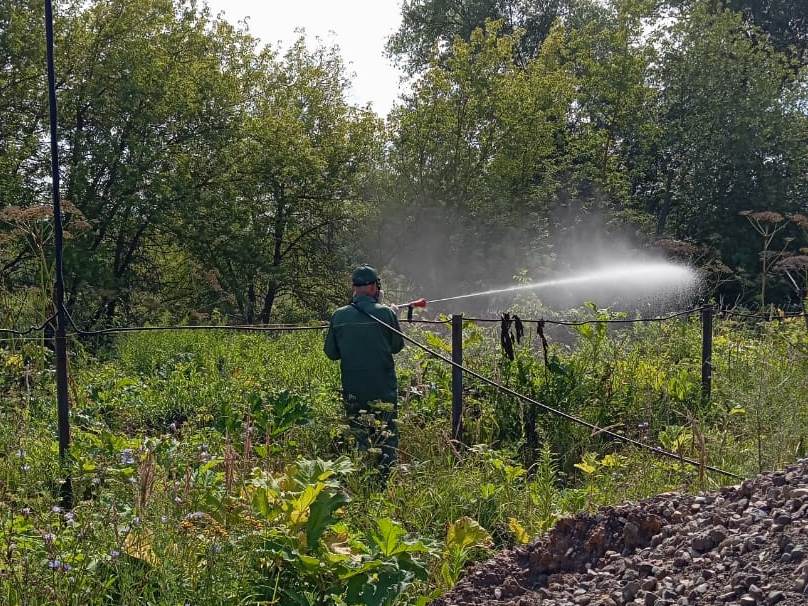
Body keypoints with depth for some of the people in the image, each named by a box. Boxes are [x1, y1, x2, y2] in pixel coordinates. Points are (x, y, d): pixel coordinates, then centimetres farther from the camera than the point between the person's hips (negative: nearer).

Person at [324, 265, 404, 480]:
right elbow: (397, 346, 4)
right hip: (383, 389, -2)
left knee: (358, 438, 13)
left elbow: (330, 352, 4)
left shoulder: (339, 316, -3)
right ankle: (385, 478, 5)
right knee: (387, 438, 7)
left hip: (352, 390, 3)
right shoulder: (386, 313, -9)